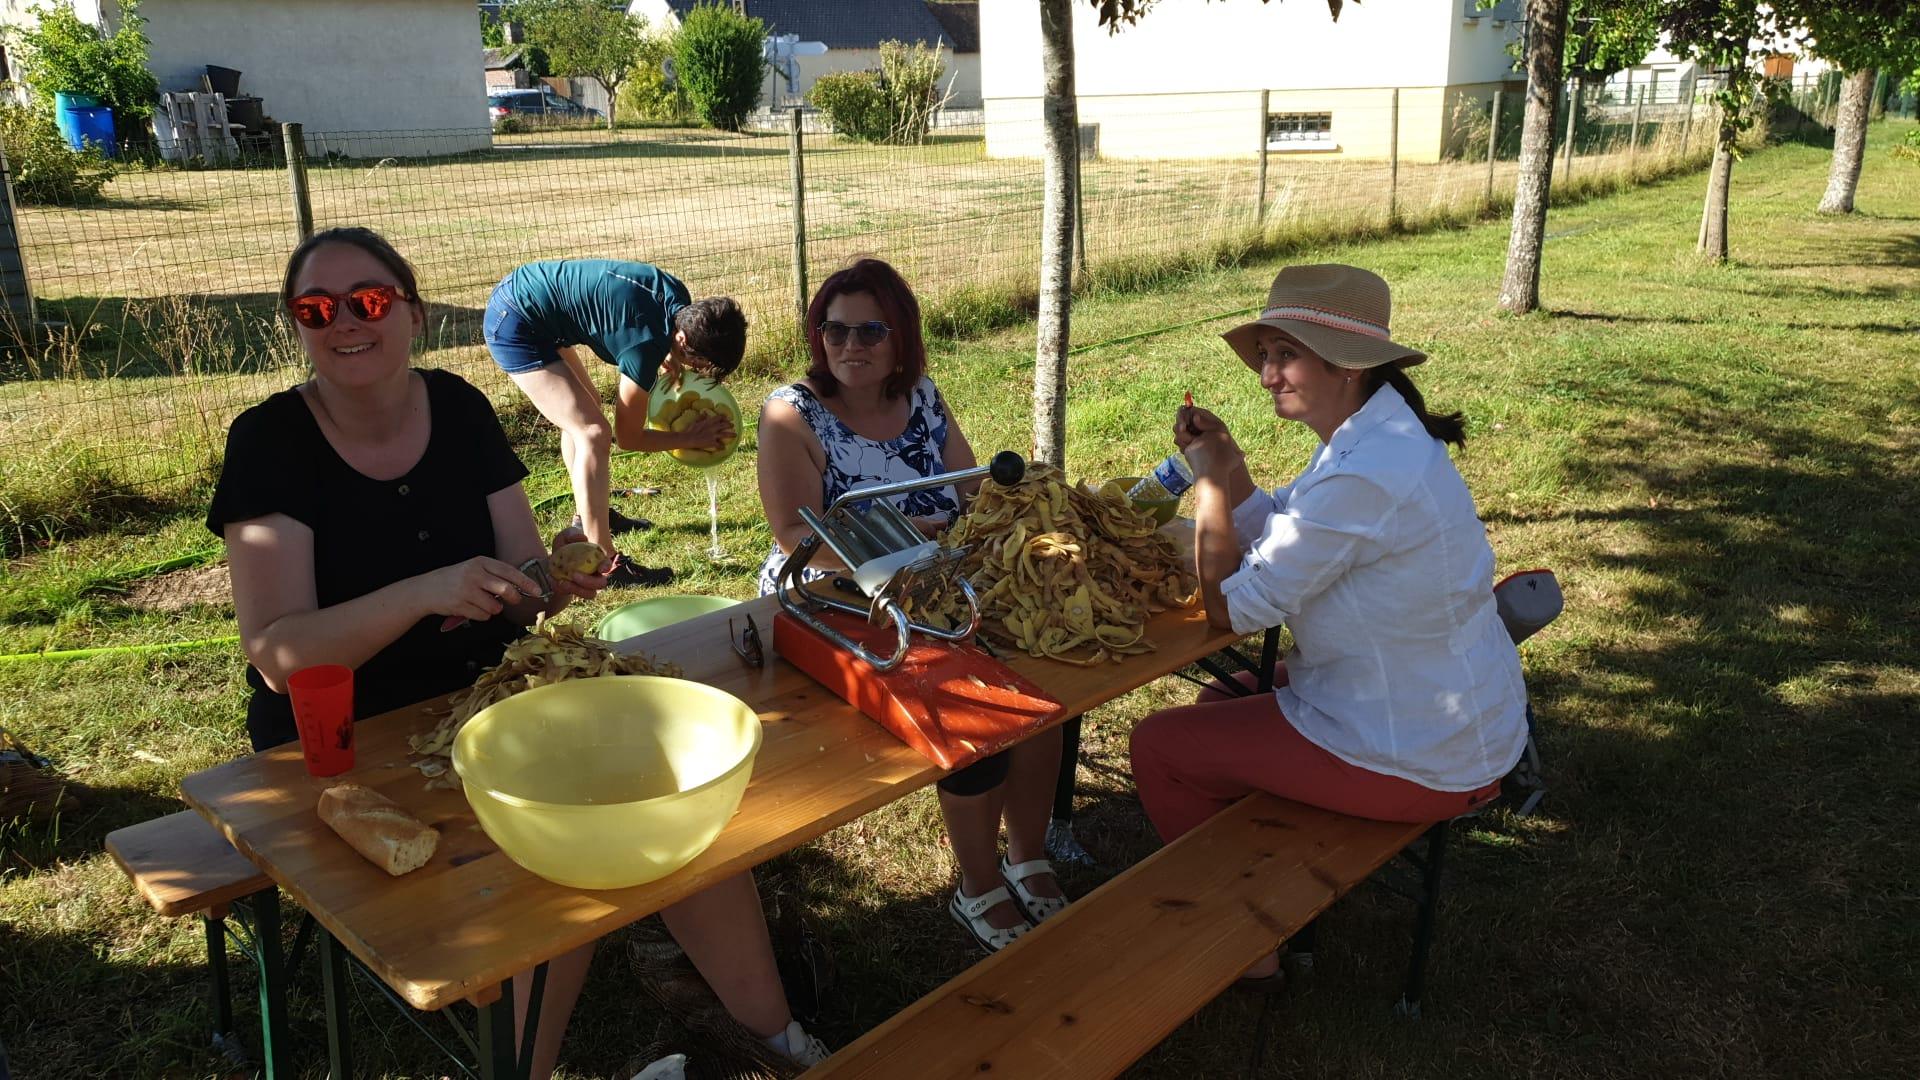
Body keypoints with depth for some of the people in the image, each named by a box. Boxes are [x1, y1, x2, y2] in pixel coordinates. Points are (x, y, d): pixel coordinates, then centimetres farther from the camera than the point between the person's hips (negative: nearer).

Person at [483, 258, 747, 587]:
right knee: (593, 432, -13)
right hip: (514, 328, -10)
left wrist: (668, 362, 4)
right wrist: (692, 438, -1)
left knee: (583, 411, 23)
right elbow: (629, 437, -11)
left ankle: (591, 517, 41)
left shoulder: (678, 298, -7)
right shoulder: (645, 346, -26)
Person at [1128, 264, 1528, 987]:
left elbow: (1233, 608, -22)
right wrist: (1226, 464, -4)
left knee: (1158, 745, 1)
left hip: (1420, 763, -10)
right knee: (1221, 702, 26)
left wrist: (1210, 483, -13)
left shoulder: (1366, 474, -29)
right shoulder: (1373, 434, 3)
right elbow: (1276, 533, 12)